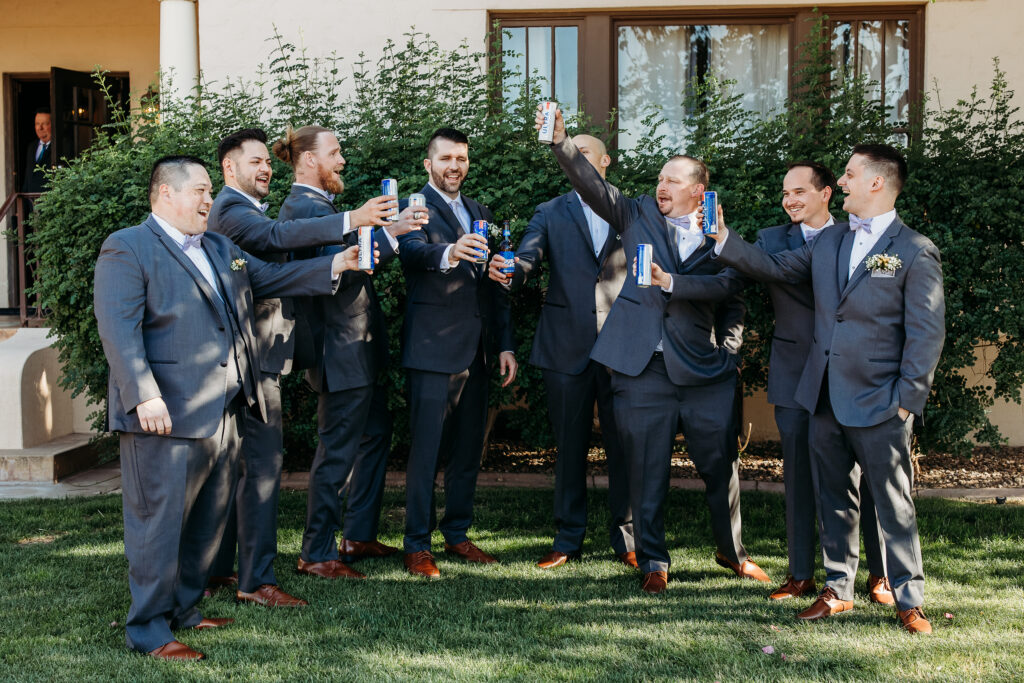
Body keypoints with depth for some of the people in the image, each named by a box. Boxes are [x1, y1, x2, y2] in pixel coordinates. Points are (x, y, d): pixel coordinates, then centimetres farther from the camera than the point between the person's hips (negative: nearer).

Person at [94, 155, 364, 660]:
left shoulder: (221, 249, 21)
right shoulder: (127, 249, -6)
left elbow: (271, 278, 25)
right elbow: (118, 329, -15)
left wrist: (336, 265, 12)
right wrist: (144, 396, -24)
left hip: (223, 411, 8)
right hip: (167, 413, -8)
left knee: (209, 518, 15)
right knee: (160, 519, -3)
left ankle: (184, 609, 29)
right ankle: (149, 629, 7)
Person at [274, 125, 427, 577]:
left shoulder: (315, 205, 18)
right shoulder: (305, 208, -17)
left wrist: (369, 221, 11)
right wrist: (388, 232, -30)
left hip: (357, 351, 11)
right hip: (341, 352, -11)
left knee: (375, 434, 19)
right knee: (337, 453, -3)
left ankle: (359, 535, 28)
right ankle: (316, 553, 8)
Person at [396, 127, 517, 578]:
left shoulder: (480, 213, 18)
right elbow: (412, 251, -25)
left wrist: (505, 344, 12)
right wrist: (447, 253, -46)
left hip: (476, 349, 7)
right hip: (433, 349, -6)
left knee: (469, 447, 12)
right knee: (425, 449, -4)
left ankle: (457, 534, 24)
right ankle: (417, 545, 4)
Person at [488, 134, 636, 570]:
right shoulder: (551, 213, 10)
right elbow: (528, 260, -6)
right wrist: (509, 272, -28)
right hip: (567, 347, 0)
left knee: (623, 446, 3)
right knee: (569, 446, 7)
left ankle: (626, 541, 15)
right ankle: (568, 539, 18)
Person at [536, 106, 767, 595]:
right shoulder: (638, 215, 10)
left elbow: (732, 297, 4)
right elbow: (592, 184, -3)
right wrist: (560, 140, -17)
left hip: (705, 369, 1)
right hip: (643, 366, 0)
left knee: (721, 464, 8)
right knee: (647, 468, 4)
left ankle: (732, 551, 30)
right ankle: (652, 562, 18)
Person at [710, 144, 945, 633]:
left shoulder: (915, 251, -8)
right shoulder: (829, 241, 11)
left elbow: (927, 333, -10)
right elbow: (774, 268, 14)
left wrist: (906, 400, -14)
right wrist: (723, 239, 4)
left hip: (879, 406, -6)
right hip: (825, 399, 6)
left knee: (894, 507, 2)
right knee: (834, 501, 14)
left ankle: (909, 602, 13)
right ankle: (837, 590, 27)